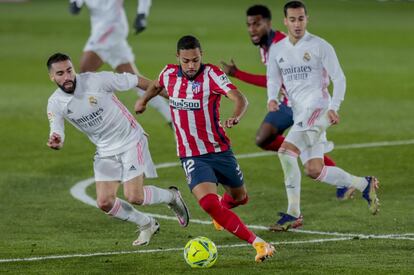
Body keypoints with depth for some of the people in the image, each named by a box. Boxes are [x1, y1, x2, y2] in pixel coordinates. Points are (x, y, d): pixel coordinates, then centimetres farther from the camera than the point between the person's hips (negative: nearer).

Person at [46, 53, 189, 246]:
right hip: (105, 151, 5)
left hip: (131, 141, -5)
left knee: (133, 196, -16)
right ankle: (146, 225, 20)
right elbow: (57, 135, -6)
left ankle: (171, 197, 16)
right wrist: (55, 143, -34)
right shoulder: (55, 104, -9)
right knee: (104, 202, -6)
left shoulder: (96, 81, -21)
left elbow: (136, 81, -11)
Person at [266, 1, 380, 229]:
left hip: (317, 108, -7)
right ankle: (364, 185, 22)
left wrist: (334, 107, -14)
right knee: (314, 170, 3)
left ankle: (293, 212, -19)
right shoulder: (276, 50, 12)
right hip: (299, 114, 7)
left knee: (286, 151, -24)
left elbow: (338, 78, -2)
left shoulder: (320, 46, -3)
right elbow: (273, 78, 14)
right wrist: (272, 98, -9)